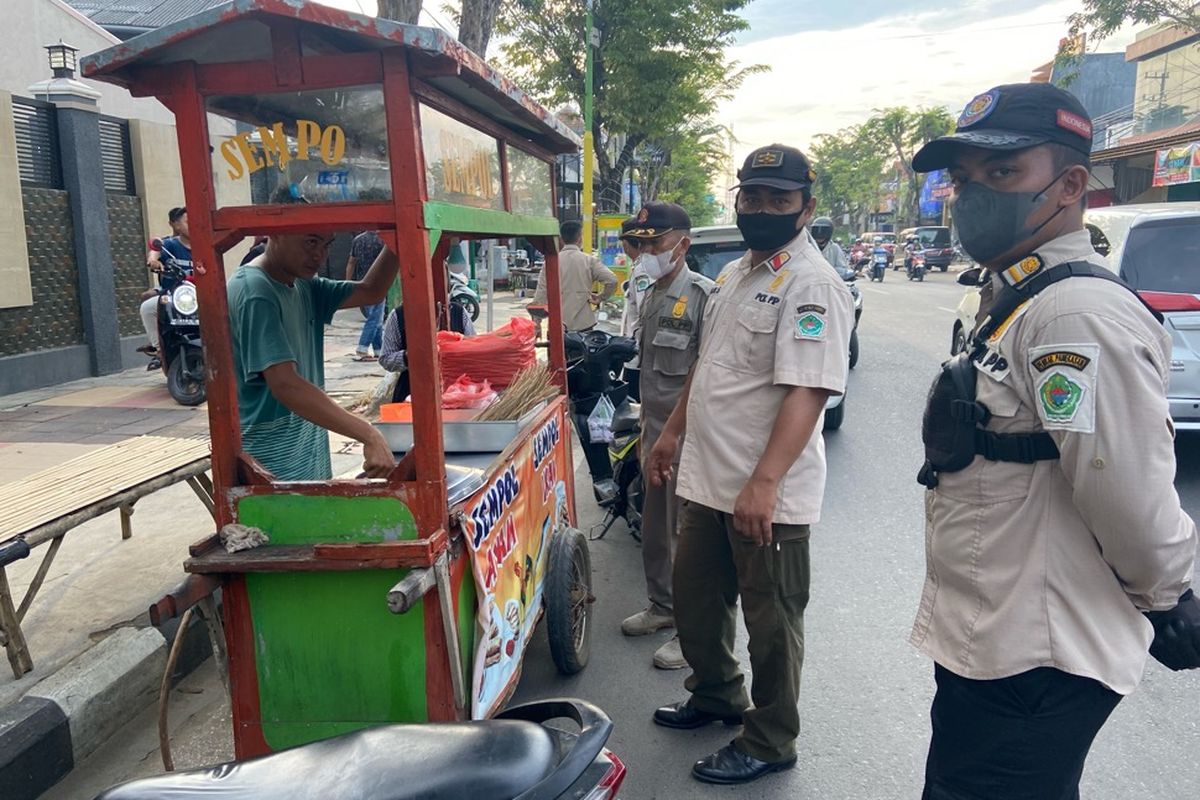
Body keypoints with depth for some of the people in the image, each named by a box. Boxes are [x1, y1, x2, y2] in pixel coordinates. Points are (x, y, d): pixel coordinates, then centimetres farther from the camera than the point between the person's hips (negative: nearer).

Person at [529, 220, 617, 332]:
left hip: (558, 324, 0)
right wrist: (600, 297, 5)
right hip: (584, 323, 0)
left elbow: (541, 292, -1)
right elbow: (612, 280, -12)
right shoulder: (589, 260, -2)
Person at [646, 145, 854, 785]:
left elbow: (807, 392, -25)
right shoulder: (734, 274, 13)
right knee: (695, 599, 22)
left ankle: (770, 742, 27)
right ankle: (716, 696, 45)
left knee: (771, 622, 8)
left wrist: (764, 483, -32)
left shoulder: (812, 284, -16)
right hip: (706, 480, 9)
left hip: (767, 495, -9)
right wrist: (673, 431, 22)